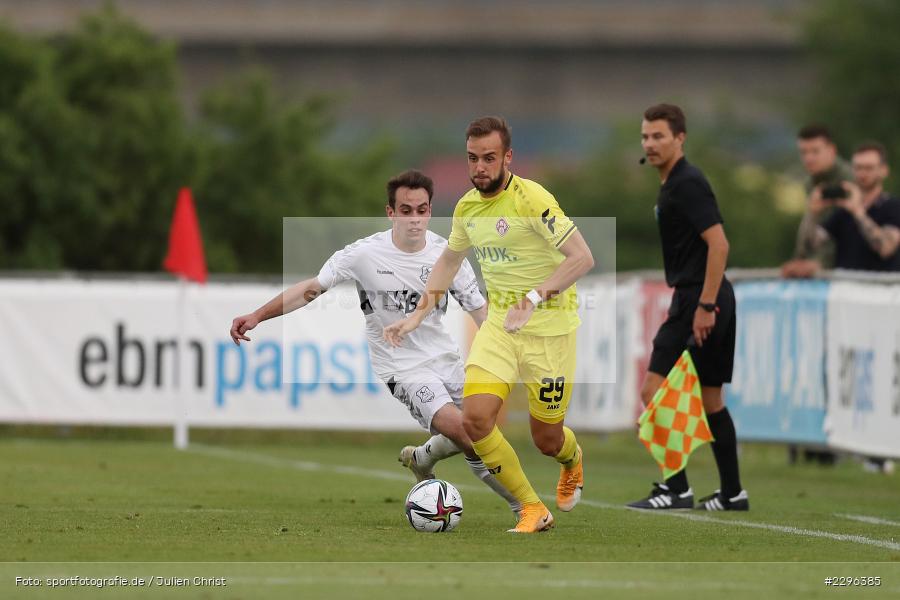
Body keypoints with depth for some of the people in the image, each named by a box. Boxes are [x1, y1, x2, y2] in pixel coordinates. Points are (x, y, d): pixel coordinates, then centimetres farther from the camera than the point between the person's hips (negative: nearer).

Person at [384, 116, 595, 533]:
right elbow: (448, 261, 23)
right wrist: (417, 316, 15)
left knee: (547, 440, 3)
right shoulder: (467, 207, 4)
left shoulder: (530, 199, -18)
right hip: (499, 324, 5)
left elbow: (582, 257, -24)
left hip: (549, 328, -5)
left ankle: (573, 461, 43)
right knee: (475, 418, -16)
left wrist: (533, 300, -33)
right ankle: (533, 511, -1)